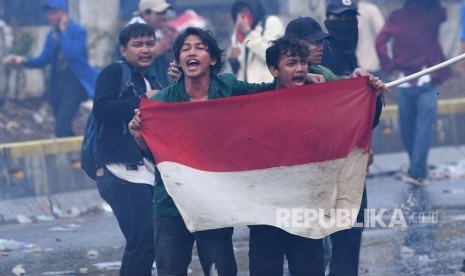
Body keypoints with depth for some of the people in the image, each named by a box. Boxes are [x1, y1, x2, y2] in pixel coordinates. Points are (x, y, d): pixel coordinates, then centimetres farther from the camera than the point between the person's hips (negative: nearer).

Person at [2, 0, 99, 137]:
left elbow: (71, 53, -26)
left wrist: (63, 30, -17)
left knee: (62, 125, -17)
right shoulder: (52, 35, 9)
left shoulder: (78, 31, -10)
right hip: (57, 82, 7)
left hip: (74, 81, -7)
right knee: (62, 126, 13)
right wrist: (24, 60, -5)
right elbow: (43, 60, 11)